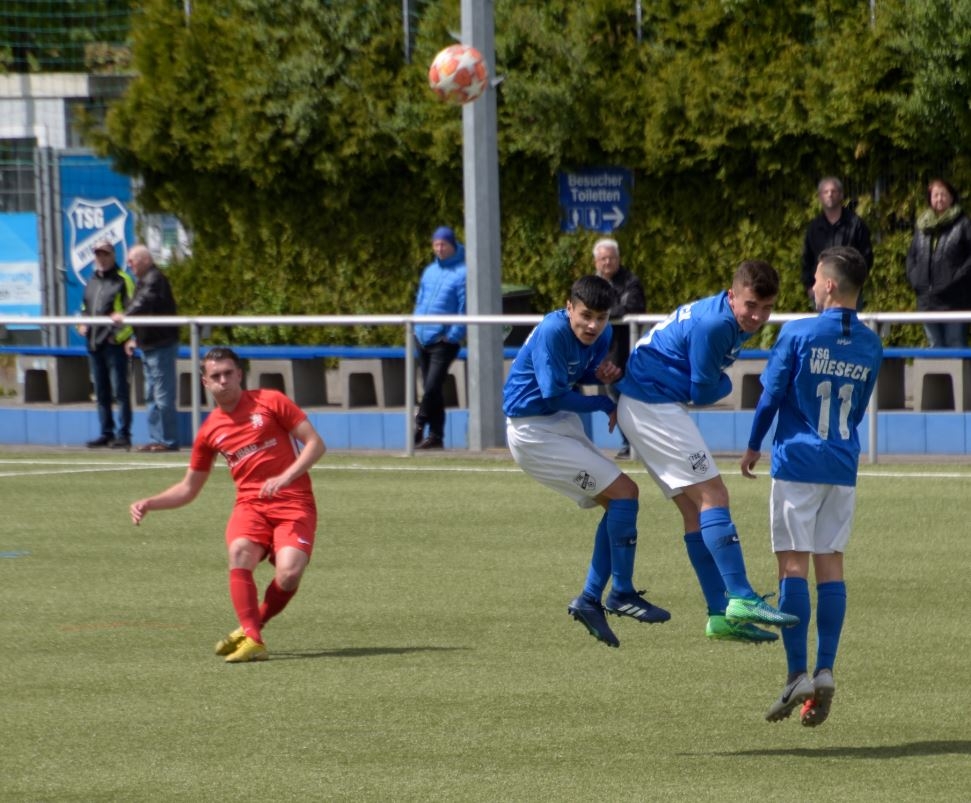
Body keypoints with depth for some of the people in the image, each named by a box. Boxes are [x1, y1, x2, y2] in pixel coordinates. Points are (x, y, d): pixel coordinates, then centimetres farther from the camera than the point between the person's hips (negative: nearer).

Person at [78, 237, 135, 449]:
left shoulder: (122, 280, -4)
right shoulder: (92, 281, 18)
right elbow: (85, 307, 28)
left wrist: (120, 334, -17)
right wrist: (82, 325, 9)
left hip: (115, 344, -8)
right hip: (94, 343, 8)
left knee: (120, 390, -6)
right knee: (101, 392, 11)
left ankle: (123, 434, -5)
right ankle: (106, 433, 17)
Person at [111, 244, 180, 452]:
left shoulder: (155, 279, -13)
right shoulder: (143, 280, 19)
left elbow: (145, 302, -30)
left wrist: (125, 315, -39)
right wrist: (134, 338, 20)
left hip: (161, 346, -11)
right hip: (149, 347, 11)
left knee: (163, 396, -10)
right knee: (151, 397, 13)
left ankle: (169, 441, -8)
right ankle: (156, 439, 18)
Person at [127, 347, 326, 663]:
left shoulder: (270, 401, 0)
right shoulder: (210, 430, 11)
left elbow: (315, 444, -2)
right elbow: (188, 488, 19)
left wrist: (285, 477, -16)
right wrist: (149, 503, 4)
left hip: (293, 502, -3)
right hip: (250, 504, 3)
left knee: (288, 574, -25)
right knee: (240, 551, -31)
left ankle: (252, 625, 3)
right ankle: (252, 640, -28)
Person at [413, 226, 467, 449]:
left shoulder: (462, 272, -6)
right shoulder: (430, 271, 15)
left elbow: (464, 308, -10)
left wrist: (453, 335, -15)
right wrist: (415, 326, 8)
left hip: (444, 341, -7)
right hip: (423, 338, 7)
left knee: (432, 387, -14)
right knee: (430, 389, 8)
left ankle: (418, 426, -5)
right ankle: (436, 435, 12)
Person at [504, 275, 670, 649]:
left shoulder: (599, 335, 1)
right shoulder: (552, 332, -23)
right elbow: (554, 395, -23)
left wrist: (603, 375, -10)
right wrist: (606, 405, -10)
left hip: (564, 428, 9)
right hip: (533, 432, -9)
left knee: (617, 505, 9)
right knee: (624, 492, -12)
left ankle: (589, 600, 11)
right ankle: (622, 595, -6)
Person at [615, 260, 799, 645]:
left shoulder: (729, 321, 10)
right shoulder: (714, 325, -22)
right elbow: (704, 393, -15)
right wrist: (725, 383, 6)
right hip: (653, 406, -10)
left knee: (695, 510, 8)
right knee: (712, 495, -15)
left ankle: (721, 614, 7)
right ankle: (741, 599, -23)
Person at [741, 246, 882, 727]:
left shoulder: (798, 334, -10)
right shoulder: (871, 347, 5)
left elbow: (770, 396, -5)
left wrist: (754, 447, 10)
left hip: (797, 462, -4)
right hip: (844, 468, 4)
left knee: (793, 565, -3)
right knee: (831, 566, 6)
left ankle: (798, 676, -9)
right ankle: (825, 673, 0)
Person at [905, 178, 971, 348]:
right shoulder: (922, 225, 14)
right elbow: (911, 255, 21)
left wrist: (957, 278, -15)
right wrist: (914, 278, 5)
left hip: (954, 300, -6)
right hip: (928, 299, 6)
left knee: (956, 346, -6)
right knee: (935, 346, 10)